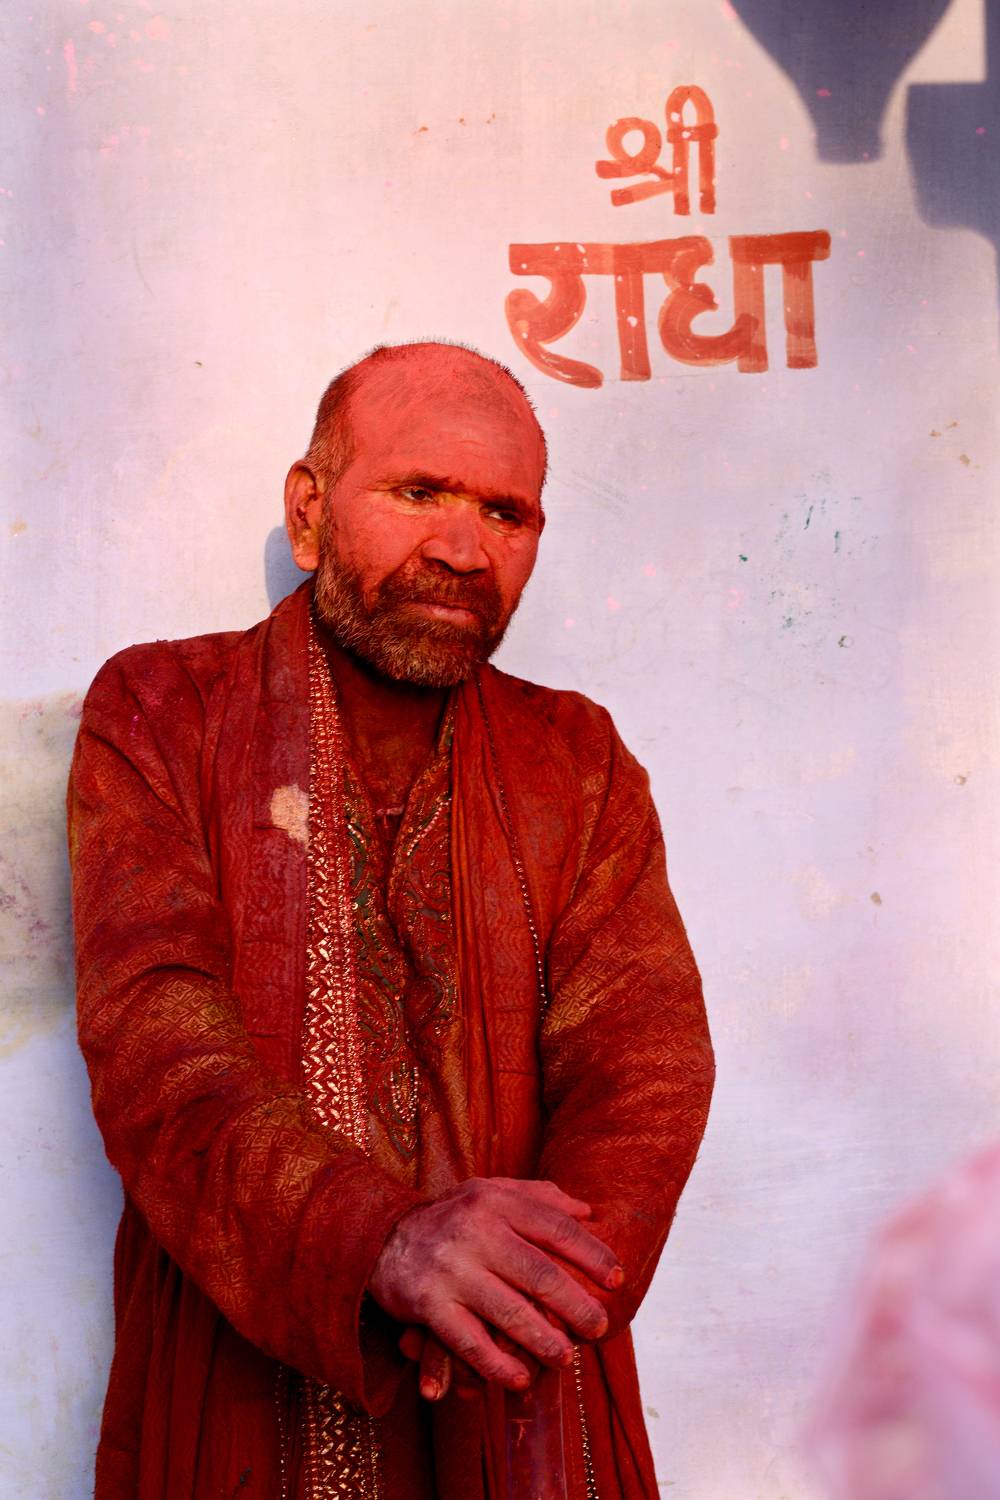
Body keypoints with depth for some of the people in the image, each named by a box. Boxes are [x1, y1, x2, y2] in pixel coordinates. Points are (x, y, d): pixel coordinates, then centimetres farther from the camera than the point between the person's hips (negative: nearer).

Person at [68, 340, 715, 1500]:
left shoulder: (580, 761, 7)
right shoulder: (154, 717, -1)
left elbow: (645, 1042, -6)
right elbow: (154, 1034, -14)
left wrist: (536, 1279, -26)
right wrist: (383, 1237, -31)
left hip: (518, 1404, 2)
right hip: (232, 1394, -2)